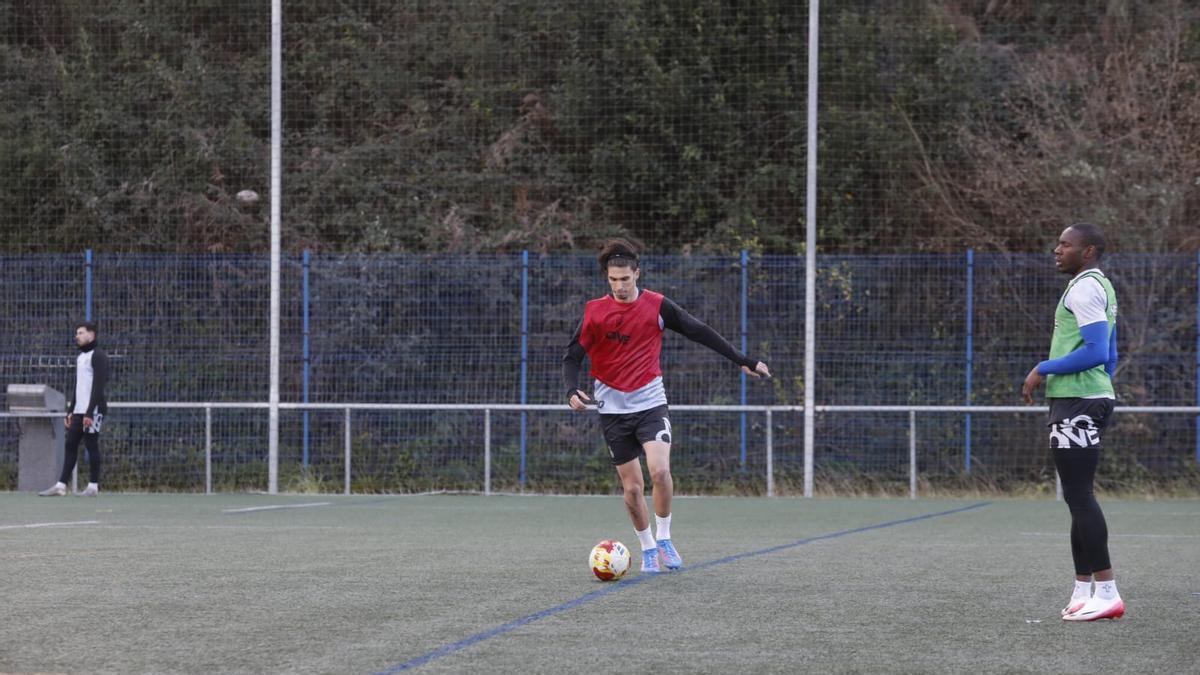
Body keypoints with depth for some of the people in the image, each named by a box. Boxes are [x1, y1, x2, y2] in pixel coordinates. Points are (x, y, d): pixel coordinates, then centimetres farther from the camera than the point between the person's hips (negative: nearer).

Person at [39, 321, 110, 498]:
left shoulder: (98, 356, -9)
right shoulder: (80, 357, 19)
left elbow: (98, 386, -16)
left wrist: (90, 412, -21)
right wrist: (70, 411, 18)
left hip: (93, 410, -8)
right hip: (78, 411, 8)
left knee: (91, 445, -5)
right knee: (70, 445, 3)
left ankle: (93, 486, 1)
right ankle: (61, 485, 2)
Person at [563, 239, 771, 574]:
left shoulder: (656, 306, -3)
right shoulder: (595, 312, -4)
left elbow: (700, 332, 4)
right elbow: (573, 355, 0)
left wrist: (743, 361, 5)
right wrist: (572, 390, -20)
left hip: (650, 403, -1)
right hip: (613, 408, 1)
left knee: (660, 470, -22)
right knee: (632, 487, 2)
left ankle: (663, 539, -3)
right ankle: (648, 548, 21)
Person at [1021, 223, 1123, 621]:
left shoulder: (1084, 288, -13)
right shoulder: (1100, 288, 19)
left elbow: (1096, 351, -23)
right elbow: (1109, 357, 24)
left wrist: (1044, 369, -15)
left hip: (1077, 404, -11)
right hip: (1092, 398, 11)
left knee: (1079, 497, -11)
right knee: (1078, 498, 11)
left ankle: (1106, 592, -13)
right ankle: (1083, 592, 12)